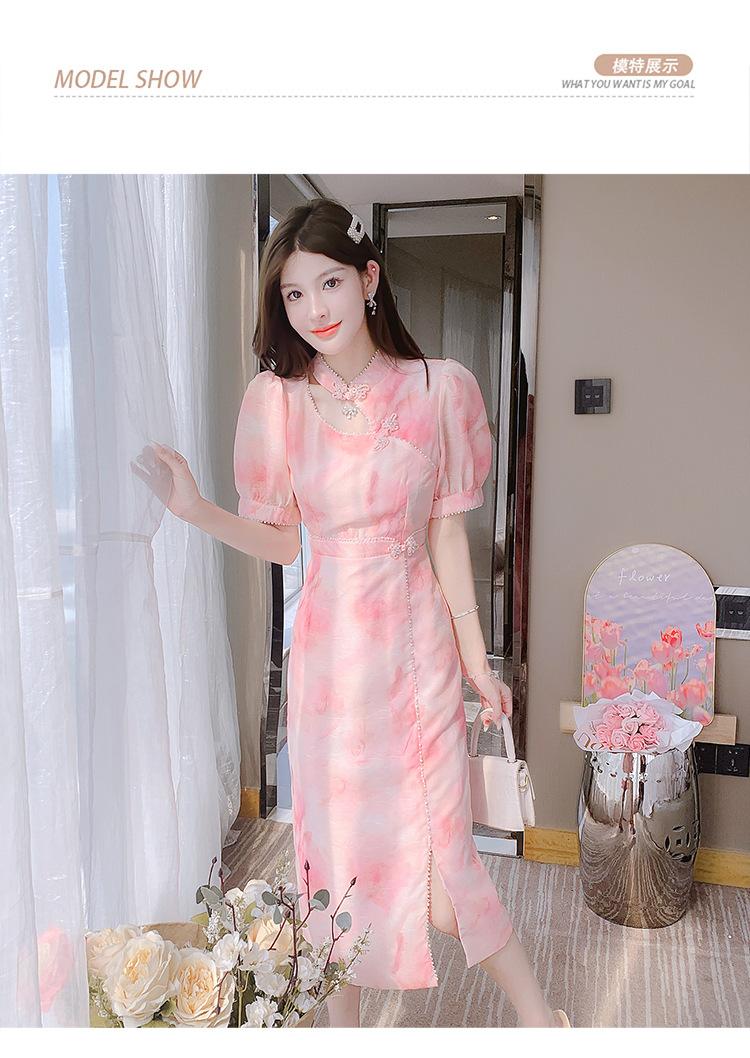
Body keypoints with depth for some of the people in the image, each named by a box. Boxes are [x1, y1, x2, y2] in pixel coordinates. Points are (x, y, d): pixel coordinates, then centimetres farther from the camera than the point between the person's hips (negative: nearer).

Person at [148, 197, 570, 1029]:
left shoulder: (438, 390, -4)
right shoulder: (276, 399, -3)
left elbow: (446, 532, 0)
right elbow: (280, 540, 2)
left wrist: (476, 662, 2)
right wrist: (196, 510, -15)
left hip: (418, 645, -1)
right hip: (330, 645, 1)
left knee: (440, 849, 6)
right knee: (335, 846, 13)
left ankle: (538, 1016, 33)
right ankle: (341, 1025, 39)